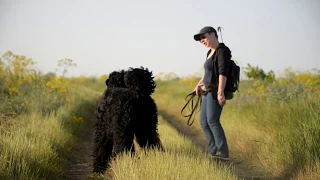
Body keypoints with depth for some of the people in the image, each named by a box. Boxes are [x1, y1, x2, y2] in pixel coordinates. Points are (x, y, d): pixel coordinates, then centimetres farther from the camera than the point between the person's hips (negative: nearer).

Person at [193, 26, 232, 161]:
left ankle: (223, 153, -23)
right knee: (204, 122, 8)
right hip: (209, 91, 10)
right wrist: (199, 84, 27)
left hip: (216, 91, -10)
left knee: (212, 121, -20)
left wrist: (220, 92, -31)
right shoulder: (211, 52, 16)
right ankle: (214, 152, 9)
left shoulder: (222, 50, -12)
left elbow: (223, 72, -24)